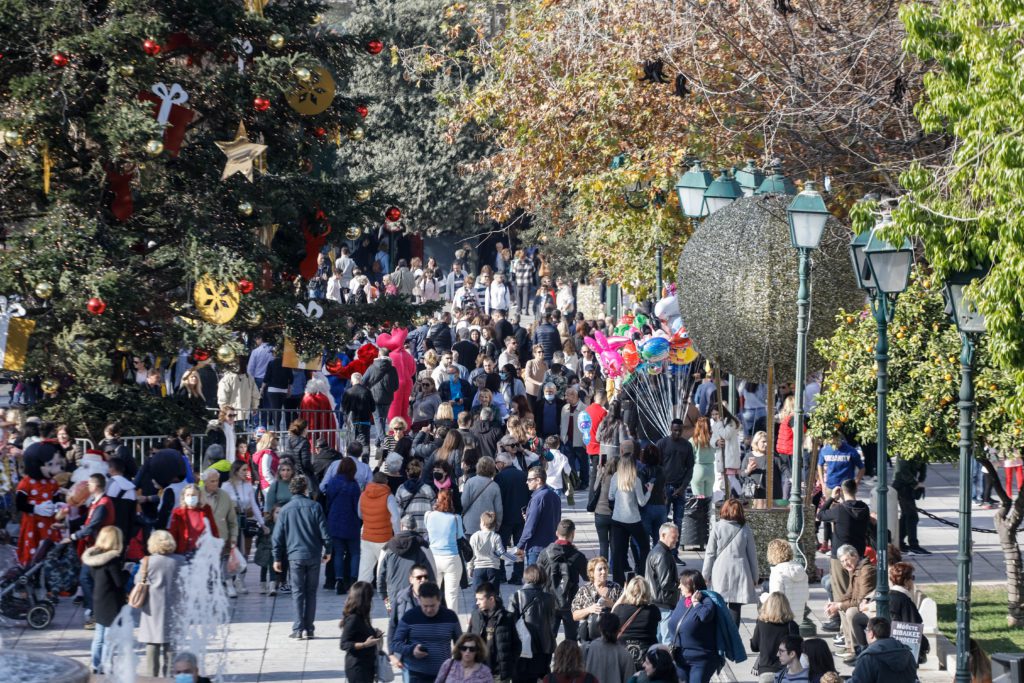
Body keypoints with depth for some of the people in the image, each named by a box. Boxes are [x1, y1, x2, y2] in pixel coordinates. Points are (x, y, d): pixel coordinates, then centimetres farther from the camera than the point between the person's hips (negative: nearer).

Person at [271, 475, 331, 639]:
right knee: (311, 592, 9)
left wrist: (277, 558, 8)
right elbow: (324, 531, -1)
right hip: (314, 555, 1)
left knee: (297, 592, 4)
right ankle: (309, 629, 8)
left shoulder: (285, 510, -1)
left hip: (295, 556, -1)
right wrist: (327, 551, 12)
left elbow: (278, 536, 1)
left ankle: (298, 629, -4)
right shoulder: (314, 507, -2)